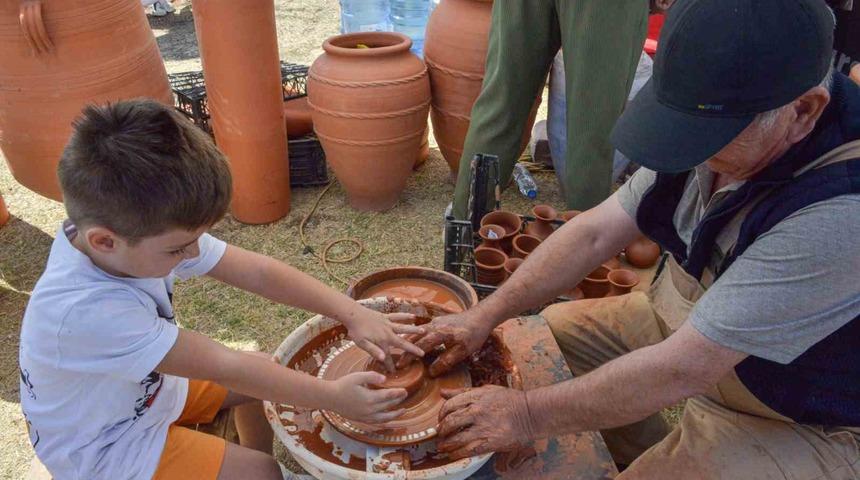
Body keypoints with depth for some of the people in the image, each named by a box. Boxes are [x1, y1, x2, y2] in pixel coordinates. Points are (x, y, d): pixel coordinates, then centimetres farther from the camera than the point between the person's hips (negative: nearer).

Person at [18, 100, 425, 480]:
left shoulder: (139, 230, -21)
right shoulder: (84, 312, -40)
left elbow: (256, 272, -19)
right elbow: (223, 367, -35)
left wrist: (352, 314, -24)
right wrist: (333, 396, -28)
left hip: (149, 387, 7)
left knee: (267, 372, 7)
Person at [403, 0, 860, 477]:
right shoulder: (716, 119, -15)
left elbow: (683, 368, -33)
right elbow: (597, 232, -11)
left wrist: (530, 414, -25)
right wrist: (484, 316, -15)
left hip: (793, 416, -6)